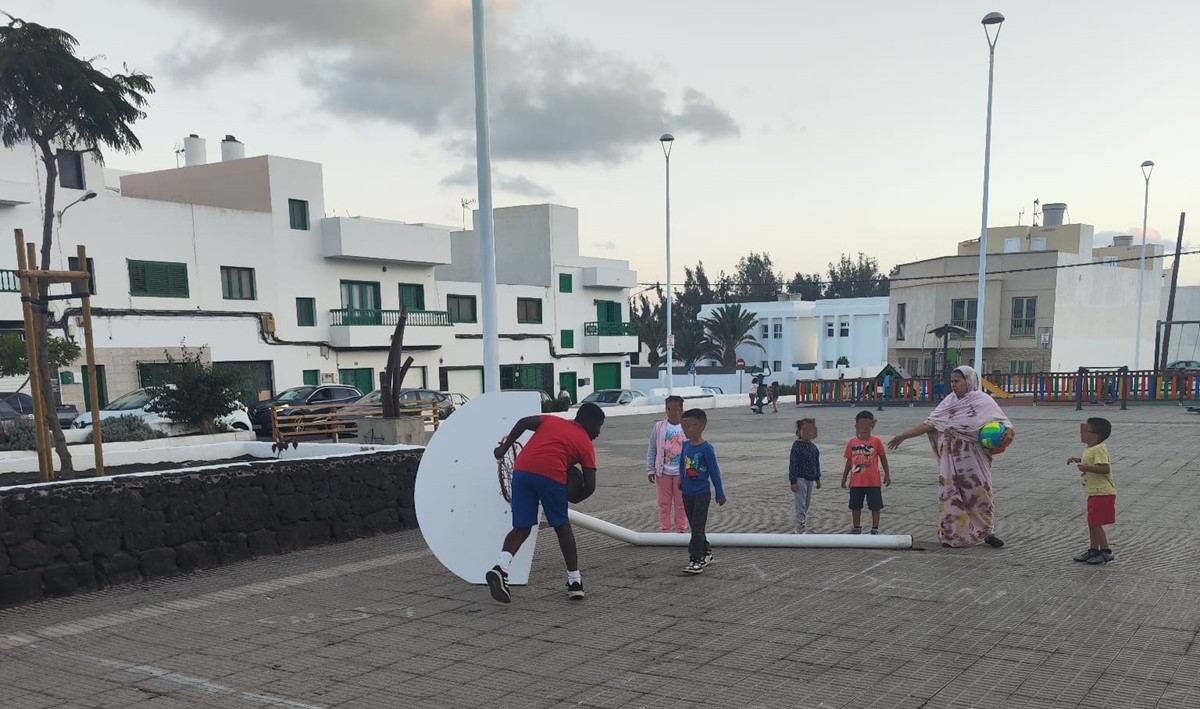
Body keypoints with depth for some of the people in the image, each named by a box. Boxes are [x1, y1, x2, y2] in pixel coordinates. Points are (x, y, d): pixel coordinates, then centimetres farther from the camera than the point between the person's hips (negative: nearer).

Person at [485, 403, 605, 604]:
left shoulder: (552, 421, 28)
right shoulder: (586, 444, 18)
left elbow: (524, 422, 10)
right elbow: (590, 486, 10)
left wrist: (504, 448, 15)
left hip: (522, 470, 3)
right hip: (551, 475, -3)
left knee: (521, 528, 12)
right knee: (562, 527, 17)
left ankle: (500, 568, -11)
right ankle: (574, 581, 22)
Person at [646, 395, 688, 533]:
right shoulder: (659, 427, -3)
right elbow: (651, 450, 3)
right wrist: (650, 469, 1)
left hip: (681, 472, -1)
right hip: (663, 471, 1)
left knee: (681, 503, 7)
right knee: (664, 503, 8)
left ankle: (681, 529, 18)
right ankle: (665, 529, 18)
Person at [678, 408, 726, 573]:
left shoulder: (706, 448, -15)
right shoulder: (685, 445, 2)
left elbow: (714, 472, -10)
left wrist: (720, 494, -5)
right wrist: (682, 480, 11)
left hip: (702, 493, -7)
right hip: (687, 493, 7)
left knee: (697, 526, -8)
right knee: (694, 526, 15)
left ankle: (696, 559, -6)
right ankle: (706, 552, 30)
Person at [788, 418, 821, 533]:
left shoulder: (813, 447, 7)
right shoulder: (797, 446, -13)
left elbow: (817, 463, 17)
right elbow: (792, 464, -14)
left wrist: (817, 479, 18)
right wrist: (793, 481, -16)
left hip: (810, 479, 7)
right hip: (800, 479, -7)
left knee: (807, 504, 14)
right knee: (800, 504, -7)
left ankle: (804, 524, 25)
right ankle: (800, 526, -5)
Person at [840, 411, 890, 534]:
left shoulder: (876, 441, -5)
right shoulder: (852, 443, 1)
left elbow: (883, 459, 2)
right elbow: (849, 461, 9)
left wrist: (887, 474, 1)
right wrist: (844, 477, 10)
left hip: (873, 481, -3)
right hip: (856, 481, 3)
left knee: (875, 506, 3)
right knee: (855, 506, 12)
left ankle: (875, 529, 15)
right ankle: (856, 528, 26)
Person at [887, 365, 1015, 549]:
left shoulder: (983, 401, -4)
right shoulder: (949, 402, 6)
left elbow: (1002, 422, -6)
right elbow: (930, 424, 5)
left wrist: (1007, 432, -30)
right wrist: (903, 436, 0)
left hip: (973, 460, -3)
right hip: (951, 459, 3)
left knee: (980, 494, 4)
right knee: (950, 495, 3)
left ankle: (988, 533, 21)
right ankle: (953, 535, 13)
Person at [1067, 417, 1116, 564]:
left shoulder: (1099, 449, -20)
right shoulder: (1091, 449, 11)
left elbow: (1105, 468, -30)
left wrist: (1087, 467, -33)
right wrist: (1079, 460, 17)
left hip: (1102, 493, -10)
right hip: (1094, 493, 10)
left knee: (1095, 523, -5)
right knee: (1092, 522, 17)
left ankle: (1106, 552, 4)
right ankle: (1093, 549, 26)